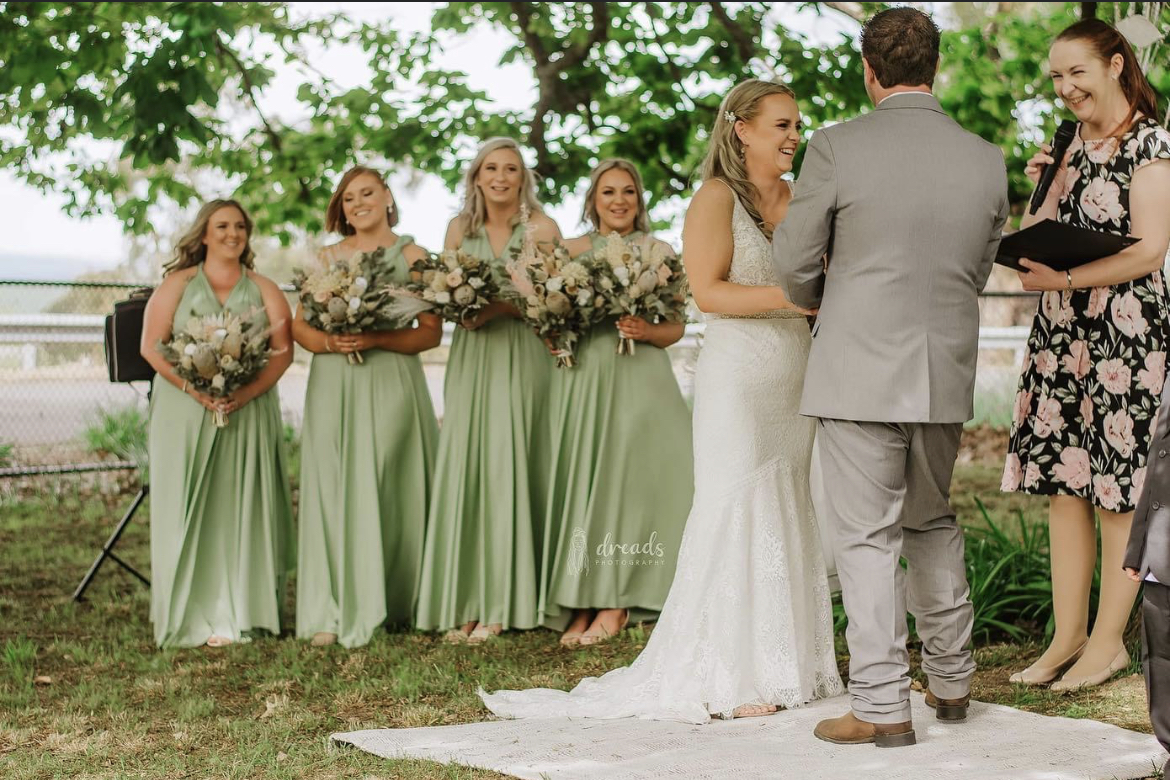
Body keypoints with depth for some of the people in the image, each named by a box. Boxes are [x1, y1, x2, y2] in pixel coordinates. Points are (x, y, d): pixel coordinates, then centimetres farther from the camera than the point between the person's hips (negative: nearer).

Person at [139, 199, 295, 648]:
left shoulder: (264, 290, 12)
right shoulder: (178, 284, 9)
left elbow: (283, 350, 2)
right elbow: (152, 346, -1)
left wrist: (248, 391, -15)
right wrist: (194, 389, -15)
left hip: (249, 412, 1)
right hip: (185, 412, -1)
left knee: (243, 507, -2)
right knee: (187, 508, -4)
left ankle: (240, 612, 2)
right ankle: (192, 615, -1)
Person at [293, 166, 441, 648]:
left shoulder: (412, 256, 6)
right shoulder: (328, 257, 15)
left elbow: (431, 333, -2)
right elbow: (300, 326, 12)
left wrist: (375, 339, -15)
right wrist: (329, 341, -9)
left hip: (392, 385, -2)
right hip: (333, 387, 3)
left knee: (385, 492, -5)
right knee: (332, 491, -3)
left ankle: (391, 603, 3)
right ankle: (331, 613, -2)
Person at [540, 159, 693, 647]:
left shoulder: (659, 252, 9)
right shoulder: (571, 251, 14)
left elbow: (676, 327, 7)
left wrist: (646, 331, -13)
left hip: (638, 381, -2)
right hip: (581, 380, 2)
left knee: (628, 476, -11)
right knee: (577, 480, -5)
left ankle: (615, 604, -5)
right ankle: (581, 606, -1)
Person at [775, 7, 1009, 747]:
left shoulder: (837, 147, -11)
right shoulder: (987, 161, 1)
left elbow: (796, 263, -4)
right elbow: (978, 272, 11)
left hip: (861, 373, -4)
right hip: (945, 375, 5)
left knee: (867, 539, 2)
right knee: (933, 525, 21)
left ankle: (882, 707, 4)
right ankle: (952, 681, 30)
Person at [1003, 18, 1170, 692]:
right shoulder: (1077, 144, 16)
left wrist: (1065, 279, -20)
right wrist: (1044, 189, 2)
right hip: (1061, 332, 7)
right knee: (1062, 485, 6)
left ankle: (1109, 641, 7)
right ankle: (1068, 637, 13)